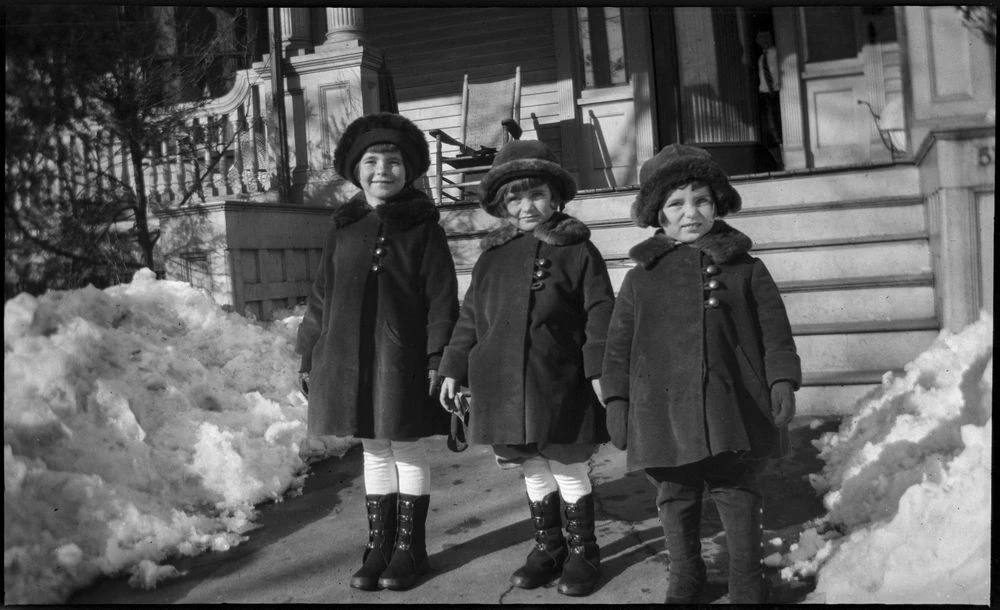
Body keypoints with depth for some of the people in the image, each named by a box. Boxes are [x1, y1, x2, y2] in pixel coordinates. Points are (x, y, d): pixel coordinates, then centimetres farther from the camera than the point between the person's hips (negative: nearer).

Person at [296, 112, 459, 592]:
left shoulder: (423, 227, -3)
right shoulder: (343, 229, 8)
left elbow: (442, 298, -7)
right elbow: (321, 297, 11)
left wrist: (438, 357, -13)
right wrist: (309, 356, 8)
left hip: (402, 359, -4)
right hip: (349, 358, 4)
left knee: (407, 448, 7)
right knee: (373, 450, 13)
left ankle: (410, 547, 22)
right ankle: (379, 546, 25)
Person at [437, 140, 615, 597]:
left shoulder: (578, 251, -3)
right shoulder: (492, 256, 8)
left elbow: (600, 315, -7)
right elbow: (470, 317, 12)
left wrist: (600, 371, -15)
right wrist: (454, 369, 9)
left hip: (561, 388, -4)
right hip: (504, 386, 4)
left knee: (569, 471, 9)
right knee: (534, 472, 17)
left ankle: (582, 552, 27)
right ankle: (548, 548, 34)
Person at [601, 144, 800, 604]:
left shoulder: (746, 269, 6)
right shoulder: (641, 277, 7)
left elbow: (774, 330, 5)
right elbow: (618, 343, 8)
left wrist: (782, 380, -6)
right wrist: (616, 399, 3)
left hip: (733, 409, -1)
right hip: (664, 410, 1)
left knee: (739, 496, 8)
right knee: (676, 499, 14)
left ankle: (746, 584, 23)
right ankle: (685, 578, 33)